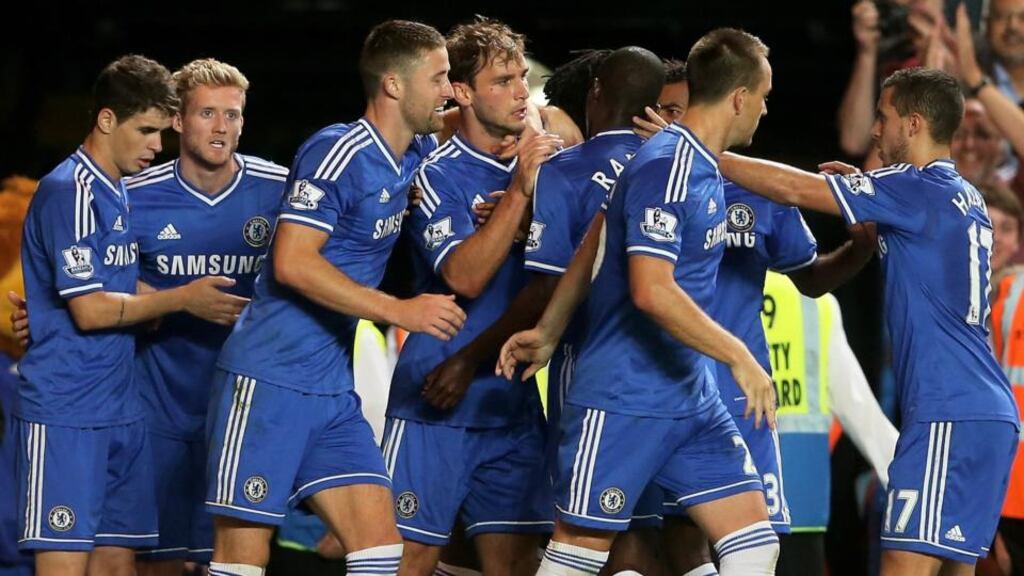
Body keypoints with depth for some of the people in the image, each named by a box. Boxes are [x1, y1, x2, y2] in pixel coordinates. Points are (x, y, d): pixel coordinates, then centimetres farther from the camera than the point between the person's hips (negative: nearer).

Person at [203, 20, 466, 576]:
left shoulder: (418, 155, 10)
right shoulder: (336, 153, -14)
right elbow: (292, 263, -20)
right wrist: (398, 310, -19)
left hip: (334, 388, 8)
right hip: (270, 381, -8)